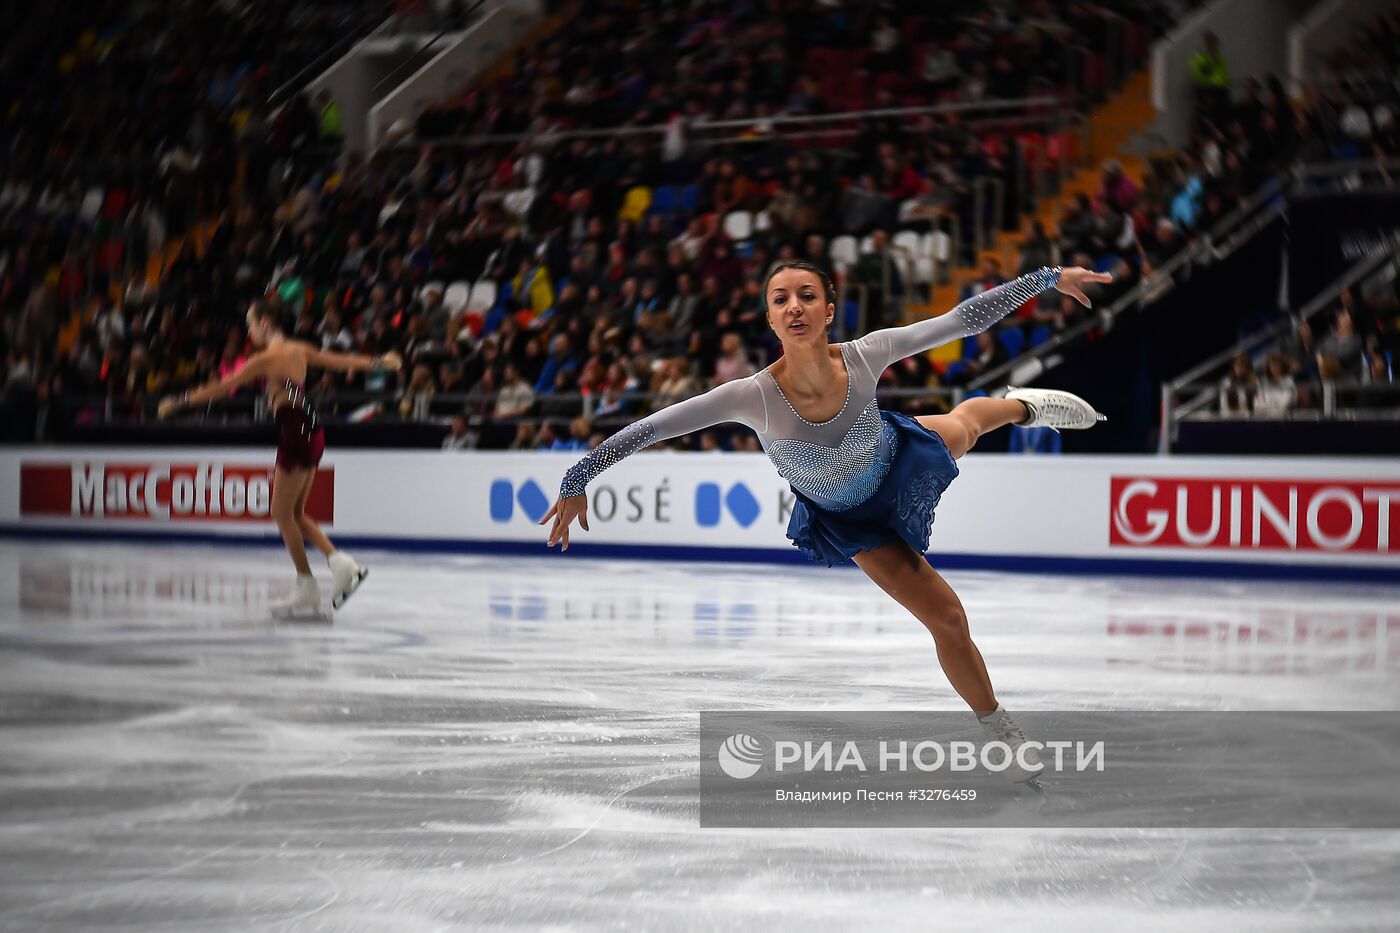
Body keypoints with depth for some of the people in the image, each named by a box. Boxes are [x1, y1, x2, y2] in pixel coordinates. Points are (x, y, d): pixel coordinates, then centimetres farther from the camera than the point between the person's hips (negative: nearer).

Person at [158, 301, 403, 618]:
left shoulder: (267, 358, -10)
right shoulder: (299, 350, 11)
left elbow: (223, 387, -8)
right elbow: (341, 361, 19)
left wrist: (180, 401, -2)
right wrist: (379, 362, 33)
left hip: (295, 434, -9)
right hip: (312, 433, 9)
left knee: (282, 513, 1)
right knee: (295, 513, 15)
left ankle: (307, 589, 4)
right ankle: (339, 561, 2)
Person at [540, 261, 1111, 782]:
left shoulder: (865, 356, -36)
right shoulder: (754, 396, -42)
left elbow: (965, 318, -26)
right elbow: (649, 428, -37)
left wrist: (1050, 278, -24)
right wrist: (577, 481, -34)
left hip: (897, 458, 2)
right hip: (854, 521, -2)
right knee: (948, 619, 1)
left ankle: (1025, 405, 73)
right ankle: (1008, 737, 25)